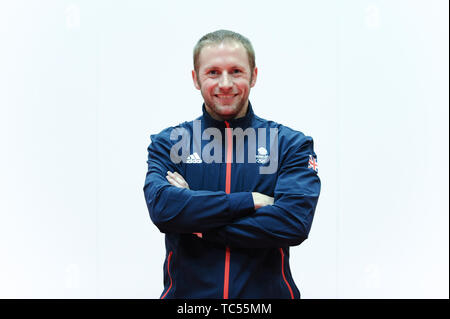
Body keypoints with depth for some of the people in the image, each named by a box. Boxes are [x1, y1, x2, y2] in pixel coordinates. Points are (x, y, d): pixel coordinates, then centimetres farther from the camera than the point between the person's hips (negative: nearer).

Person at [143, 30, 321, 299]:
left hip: (267, 291, 0)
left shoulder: (291, 144, -3)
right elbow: (162, 207, -17)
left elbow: (295, 221, -17)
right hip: (187, 293, 1)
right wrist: (249, 201, -19)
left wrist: (197, 223, -16)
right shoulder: (168, 143, 0)